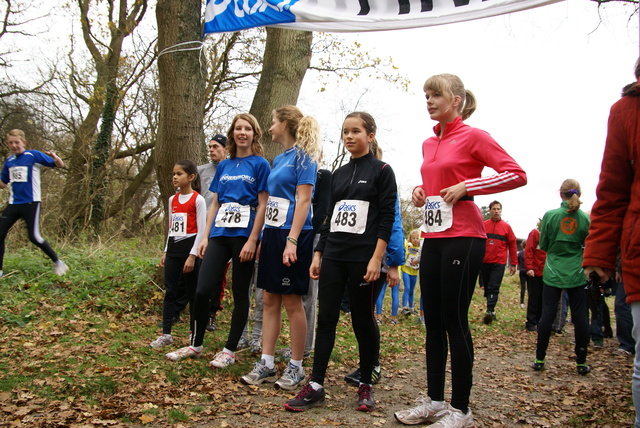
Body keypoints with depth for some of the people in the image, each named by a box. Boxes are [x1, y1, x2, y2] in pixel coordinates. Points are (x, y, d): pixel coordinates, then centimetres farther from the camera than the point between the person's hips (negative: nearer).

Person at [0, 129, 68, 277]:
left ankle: (58, 263, 7)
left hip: (31, 203, -6)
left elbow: (60, 165, -8)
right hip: (13, 204, 6)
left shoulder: (34, 155, -6)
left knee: (34, 237, -10)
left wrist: (55, 157, -29)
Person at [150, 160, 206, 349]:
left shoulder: (198, 200, -8)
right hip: (173, 250, 6)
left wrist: (193, 255, -15)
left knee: (193, 293, 3)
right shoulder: (172, 200, 12)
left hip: (190, 250, -6)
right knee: (170, 292, 6)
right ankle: (165, 334, 12)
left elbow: (201, 230, -11)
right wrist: (166, 252, 14)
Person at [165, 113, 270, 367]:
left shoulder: (260, 164, 0)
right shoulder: (223, 166, 15)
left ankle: (230, 350, 16)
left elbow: (262, 206, -7)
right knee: (202, 290, 0)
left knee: (240, 293, 4)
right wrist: (205, 237, 9)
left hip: (244, 235, -5)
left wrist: (252, 240, -14)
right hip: (219, 234, 5)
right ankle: (195, 344, 18)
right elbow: (214, 205, 17)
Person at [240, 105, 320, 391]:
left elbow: (303, 200, -15)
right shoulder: (278, 159, 17)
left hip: (292, 234, -8)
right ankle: (267, 364, 16)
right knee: (269, 300, 9)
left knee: (292, 302, -1)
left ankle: (296, 367, 11)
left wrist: (292, 240, -22)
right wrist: (263, 238, 16)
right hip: (272, 232, 9)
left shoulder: (302, 156, -8)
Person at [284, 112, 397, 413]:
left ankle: (366, 385, 17)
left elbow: (387, 218, -8)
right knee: (326, 318, 2)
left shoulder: (381, 171, -1)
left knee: (363, 320, 3)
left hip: (363, 257, -5)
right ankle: (315, 386, 6)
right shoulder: (339, 174, 16)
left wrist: (376, 259, -16)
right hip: (333, 255, 5)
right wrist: (318, 254, 11)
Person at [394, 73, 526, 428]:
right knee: (433, 321, 10)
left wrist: (467, 187, -16)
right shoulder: (428, 144, 15)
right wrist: (420, 192, 8)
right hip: (432, 237, 8)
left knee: (454, 321, -3)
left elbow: (517, 174, -10)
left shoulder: (473, 136, -6)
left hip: (462, 237, -7)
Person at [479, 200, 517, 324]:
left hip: (499, 263, -2)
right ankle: (492, 311, 19)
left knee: (493, 288, -9)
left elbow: (513, 245, 5)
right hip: (484, 262, 2)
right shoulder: (483, 225, 4)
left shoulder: (506, 227, 2)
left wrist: (513, 264, 4)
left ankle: (489, 311, -14)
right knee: (487, 287, 8)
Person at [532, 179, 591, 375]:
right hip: (577, 275, 0)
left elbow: (543, 245, 0)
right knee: (580, 316, 7)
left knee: (547, 314, 4)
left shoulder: (550, 215, -7)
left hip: (553, 273, 0)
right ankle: (581, 363, 14)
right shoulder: (585, 218, -4)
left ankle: (539, 359, 9)